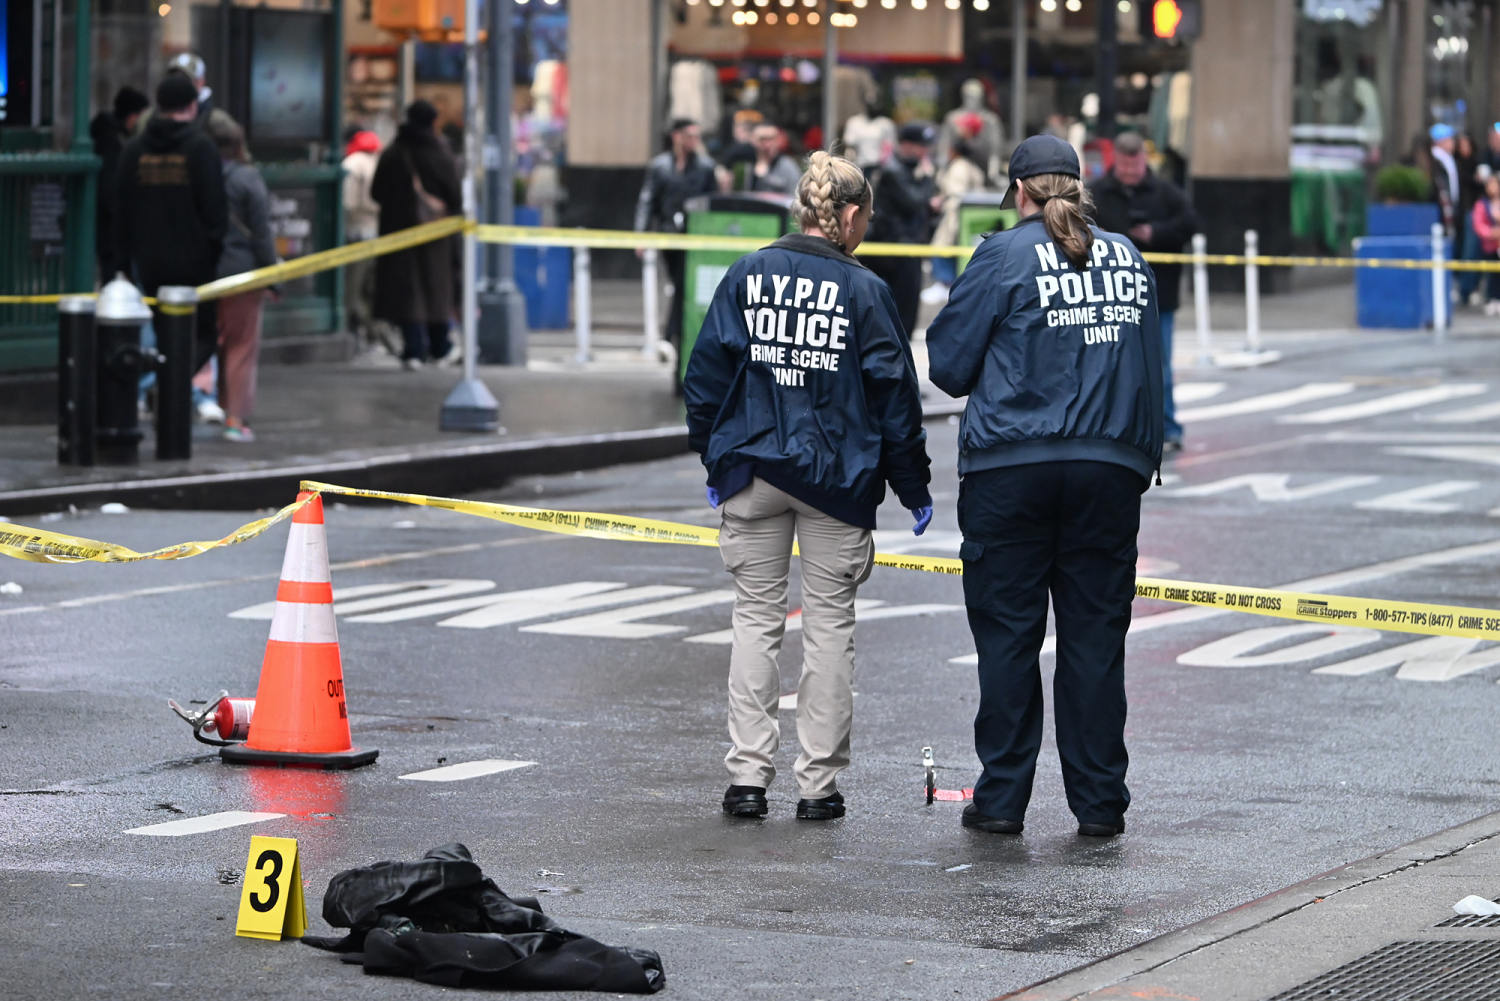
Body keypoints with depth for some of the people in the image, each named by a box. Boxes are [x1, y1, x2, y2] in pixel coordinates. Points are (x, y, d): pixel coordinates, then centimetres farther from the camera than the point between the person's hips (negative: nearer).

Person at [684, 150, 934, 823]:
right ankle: (819, 784, 6)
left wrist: (712, 458, 14)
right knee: (829, 623, 5)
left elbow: (706, 373, 3)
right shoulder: (863, 291, -6)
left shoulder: (746, 277, 1)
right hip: (837, 477, -2)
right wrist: (914, 488, 5)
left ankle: (747, 775, 3)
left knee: (755, 618, 8)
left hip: (751, 471, 2)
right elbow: (894, 395, -3)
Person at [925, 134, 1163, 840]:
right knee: (1095, 635, 6)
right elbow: (1150, 371, 18)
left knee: (1007, 634, 3)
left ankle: (1001, 799, 5)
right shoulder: (1127, 258, 11)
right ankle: (1099, 802, 7)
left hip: (1012, 467, -3)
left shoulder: (1005, 256, -4)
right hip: (1111, 465, 3)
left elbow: (949, 364, -1)